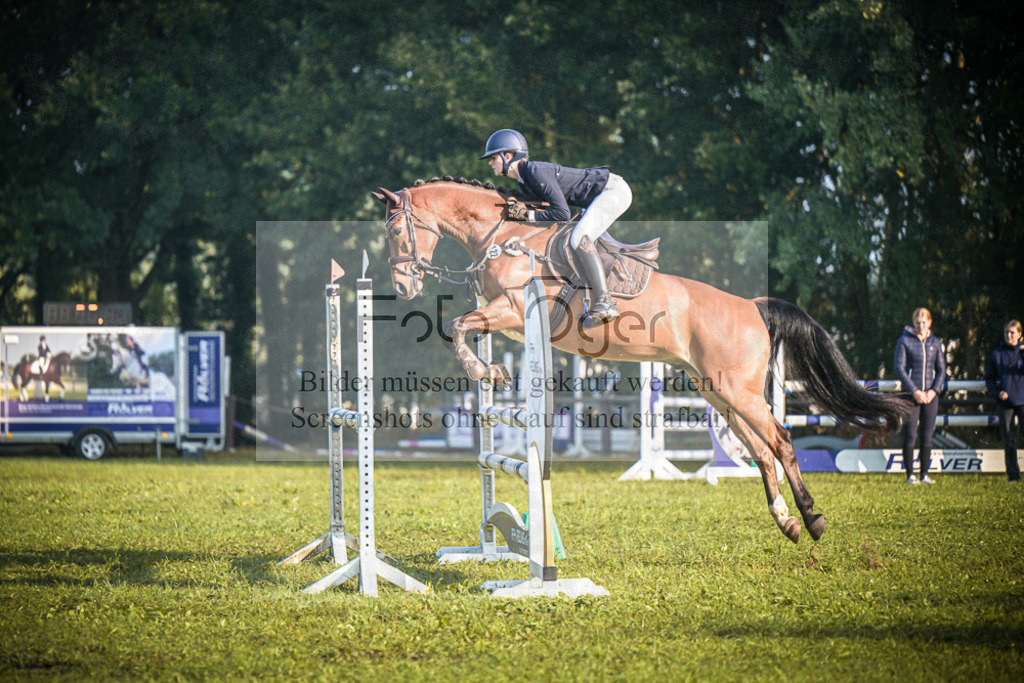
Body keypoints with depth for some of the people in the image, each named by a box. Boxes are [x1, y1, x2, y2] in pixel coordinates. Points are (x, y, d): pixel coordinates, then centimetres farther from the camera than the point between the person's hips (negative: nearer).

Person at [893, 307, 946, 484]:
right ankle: (910, 475, -1)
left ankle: (925, 474, 9)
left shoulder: (935, 343, 9)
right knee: (910, 436, -5)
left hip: (931, 395, 3)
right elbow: (899, 368, -6)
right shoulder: (904, 341, -1)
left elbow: (941, 370, 11)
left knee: (927, 436, 4)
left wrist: (934, 390, -5)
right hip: (911, 395, -3)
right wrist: (915, 391, -13)